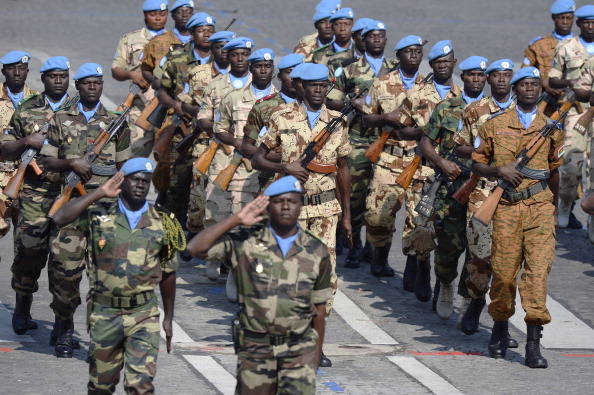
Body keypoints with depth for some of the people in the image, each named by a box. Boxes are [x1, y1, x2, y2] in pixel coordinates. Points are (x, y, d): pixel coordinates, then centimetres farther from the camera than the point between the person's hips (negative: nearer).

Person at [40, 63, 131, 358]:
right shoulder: (61, 120, 9)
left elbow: (125, 165, 15)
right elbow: (47, 160, 7)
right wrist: (71, 163, -12)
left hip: (106, 203, 0)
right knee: (64, 266, -5)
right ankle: (64, 328, 12)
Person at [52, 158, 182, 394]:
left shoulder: (161, 224, 4)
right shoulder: (99, 215, -1)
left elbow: (168, 275, 12)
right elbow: (60, 219, -18)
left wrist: (168, 319, 12)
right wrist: (99, 194, -15)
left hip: (143, 315, 0)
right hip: (104, 313, 0)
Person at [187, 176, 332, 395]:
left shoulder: (316, 252, 2)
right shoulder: (246, 243, -3)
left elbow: (319, 309, 9)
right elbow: (196, 248, -14)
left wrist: (316, 355, 12)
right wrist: (236, 219, -16)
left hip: (299, 352, 0)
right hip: (255, 349, 0)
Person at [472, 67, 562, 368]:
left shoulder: (551, 127, 10)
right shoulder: (495, 125, 7)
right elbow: (476, 164, 9)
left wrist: (554, 204, 26)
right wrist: (499, 170, -9)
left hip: (540, 207, 0)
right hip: (506, 206, 0)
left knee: (538, 269, -10)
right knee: (503, 271, 2)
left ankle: (533, 344, -12)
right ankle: (500, 328, 28)